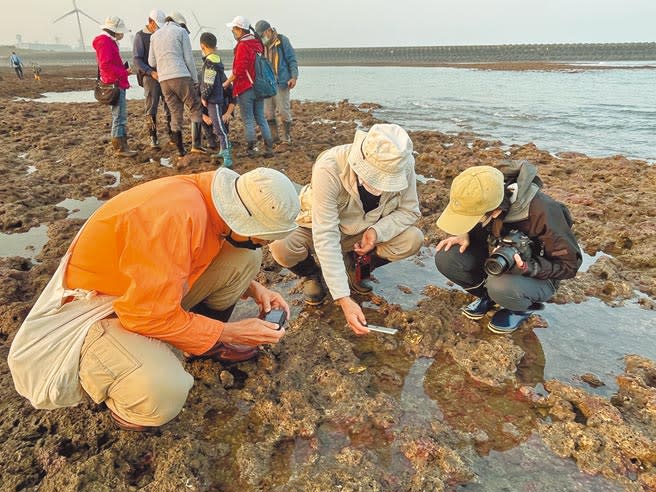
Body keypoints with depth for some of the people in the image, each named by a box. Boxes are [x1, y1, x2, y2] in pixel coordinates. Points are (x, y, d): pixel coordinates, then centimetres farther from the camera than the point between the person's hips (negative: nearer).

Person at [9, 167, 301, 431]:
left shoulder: (215, 199, -10)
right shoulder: (177, 217, -36)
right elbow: (149, 315, -30)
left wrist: (253, 289, -4)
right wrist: (229, 332, -20)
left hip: (153, 288, 8)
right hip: (99, 307, -8)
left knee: (246, 257, -6)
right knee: (161, 392, -34)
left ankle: (208, 343, 13)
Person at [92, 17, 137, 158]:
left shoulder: (110, 42, 22)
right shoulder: (105, 42, -10)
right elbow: (106, 65, -19)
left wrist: (124, 70, 10)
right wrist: (124, 72, -18)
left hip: (118, 84, 11)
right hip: (115, 84, -11)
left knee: (121, 116, 13)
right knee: (119, 116, -10)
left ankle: (122, 146, 18)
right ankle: (120, 147, -6)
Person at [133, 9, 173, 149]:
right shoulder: (140, 36, 0)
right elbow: (136, 59, -6)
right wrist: (151, 72, -19)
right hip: (150, 76, -4)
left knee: (170, 106, 2)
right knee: (151, 108, -3)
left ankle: (171, 134, 11)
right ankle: (153, 137, 2)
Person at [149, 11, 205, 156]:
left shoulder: (154, 35, 20)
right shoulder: (181, 31, 7)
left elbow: (151, 62, 18)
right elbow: (188, 58, 0)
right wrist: (195, 79, 5)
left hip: (163, 80, 5)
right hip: (181, 76, -5)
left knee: (176, 114, 9)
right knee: (196, 108, 4)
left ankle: (180, 150, 8)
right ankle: (196, 144, -9)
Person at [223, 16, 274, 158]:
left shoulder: (242, 46, -13)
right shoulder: (258, 43, 10)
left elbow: (239, 70, -18)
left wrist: (227, 82, -7)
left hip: (245, 89, -7)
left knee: (248, 120, 1)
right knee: (261, 118, 10)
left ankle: (251, 149, 6)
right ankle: (269, 148, 8)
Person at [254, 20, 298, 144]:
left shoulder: (283, 41, -2)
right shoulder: (261, 44, 11)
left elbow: (292, 60, -3)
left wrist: (294, 77, -12)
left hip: (281, 82, -5)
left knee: (284, 110, -3)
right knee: (268, 111, 5)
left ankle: (287, 137, 8)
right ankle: (273, 136, 16)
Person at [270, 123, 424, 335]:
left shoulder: (403, 164, -25)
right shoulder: (329, 168, -36)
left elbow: (409, 211, -9)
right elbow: (325, 238, -37)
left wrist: (377, 231, -30)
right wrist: (344, 300, -40)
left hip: (365, 232, 3)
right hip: (323, 228, -3)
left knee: (413, 240, -23)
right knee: (282, 247, -32)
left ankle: (355, 266, 6)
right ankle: (311, 275, 5)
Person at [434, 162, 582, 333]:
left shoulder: (541, 212, -34)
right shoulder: (482, 199, -20)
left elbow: (569, 264, -20)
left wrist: (525, 268, -36)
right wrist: (465, 235, -17)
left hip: (538, 274, -4)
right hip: (496, 260, 5)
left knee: (501, 286, -38)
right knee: (446, 258, -20)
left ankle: (524, 306, -1)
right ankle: (488, 295, 6)